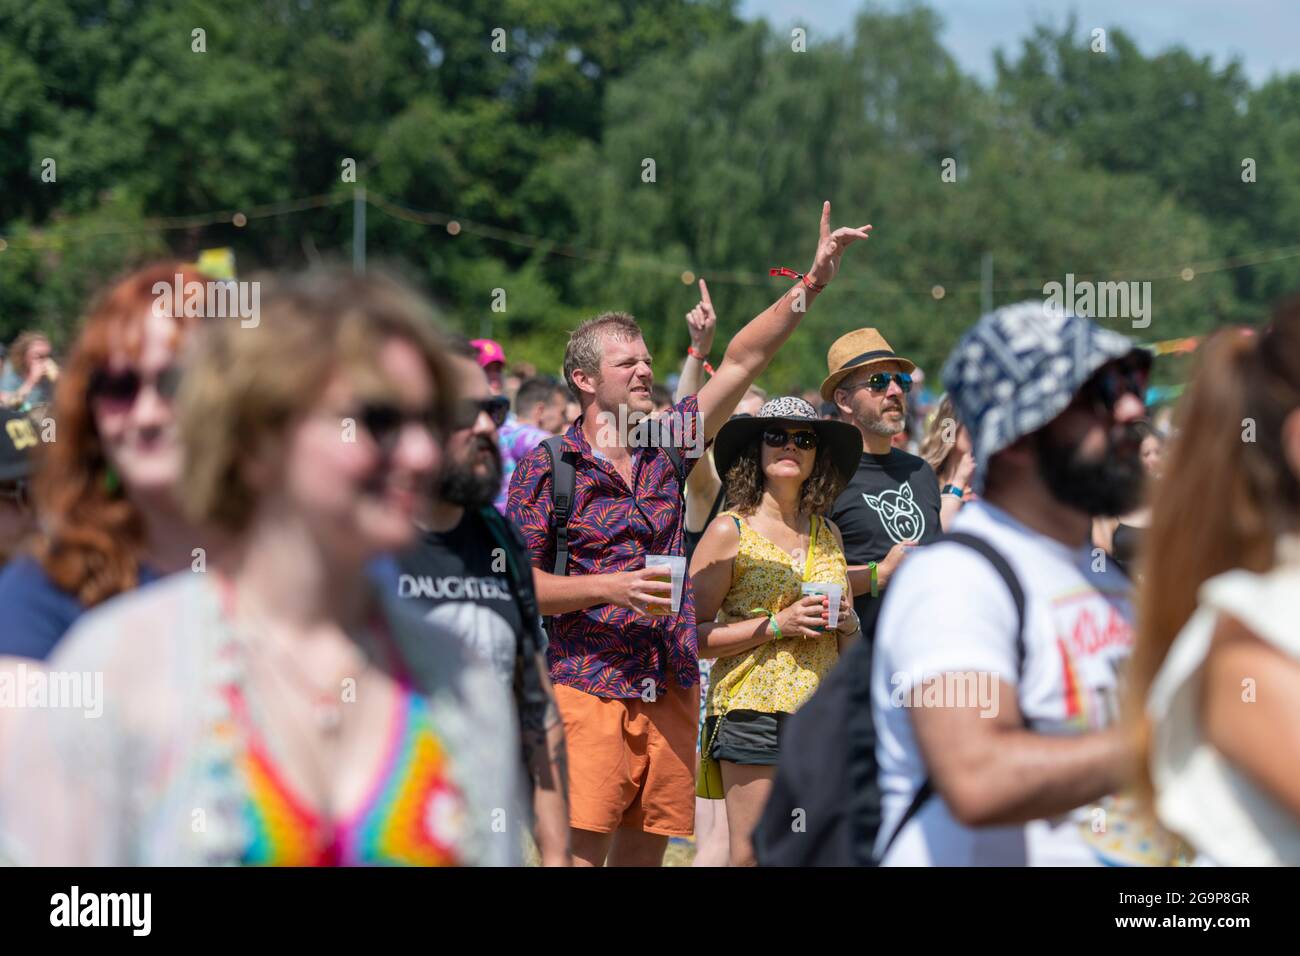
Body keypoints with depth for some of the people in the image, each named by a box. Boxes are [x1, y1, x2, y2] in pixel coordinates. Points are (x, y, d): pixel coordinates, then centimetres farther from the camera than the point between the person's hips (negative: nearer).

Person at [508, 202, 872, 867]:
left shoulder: (668, 444, 12)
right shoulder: (545, 469, -1)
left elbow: (743, 359, 8)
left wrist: (812, 283, 1)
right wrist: (609, 588, -15)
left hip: (671, 695, 5)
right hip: (588, 692, -5)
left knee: (643, 855, 8)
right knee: (580, 855, -12)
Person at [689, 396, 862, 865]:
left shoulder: (827, 533, 15)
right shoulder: (730, 531, -1)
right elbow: (693, 636, -7)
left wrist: (847, 623, 3)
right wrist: (777, 625, -15)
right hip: (752, 710, -5)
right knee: (751, 859, -8)